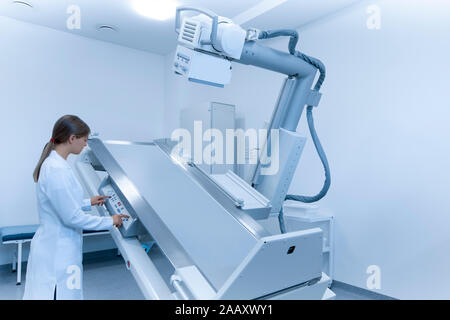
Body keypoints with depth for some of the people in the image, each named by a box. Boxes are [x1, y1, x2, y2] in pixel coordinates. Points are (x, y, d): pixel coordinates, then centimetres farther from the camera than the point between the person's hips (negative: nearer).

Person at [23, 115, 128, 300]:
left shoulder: (51, 162, 6)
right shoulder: (57, 170, -25)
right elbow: (73, 218, -22)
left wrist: (88, 203, 17)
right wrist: (110, 221, -13)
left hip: (55, 247, 9)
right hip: (57, 253, -9)